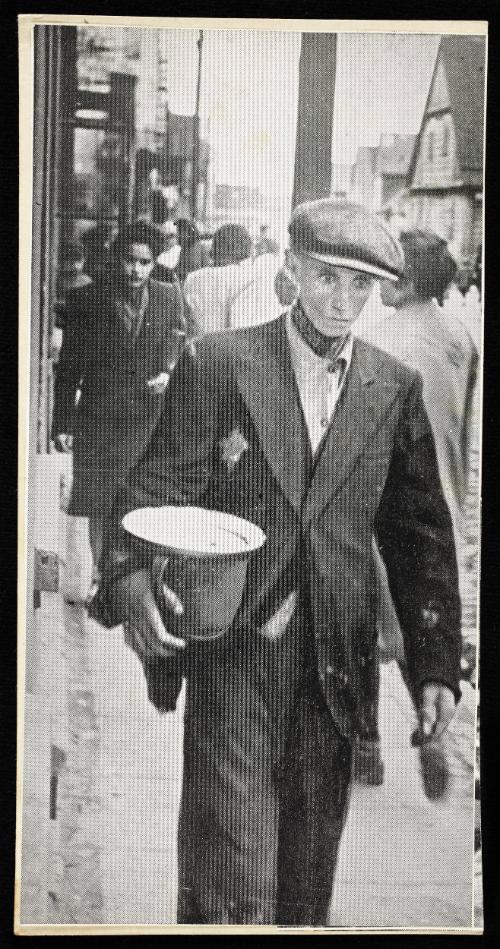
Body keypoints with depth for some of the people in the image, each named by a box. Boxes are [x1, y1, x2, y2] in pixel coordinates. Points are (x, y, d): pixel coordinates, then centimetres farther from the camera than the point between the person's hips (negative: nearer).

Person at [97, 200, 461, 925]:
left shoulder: (395, 390, 5)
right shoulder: (217, 364, -3)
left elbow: (422, 535, 8)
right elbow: (157, 489, -6)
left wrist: (437, 665, 4)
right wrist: (130, 580, -26)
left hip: (334, 662, 3)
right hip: (232, 651, -3)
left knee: (308, 880, 15)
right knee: (233, 886, -1)